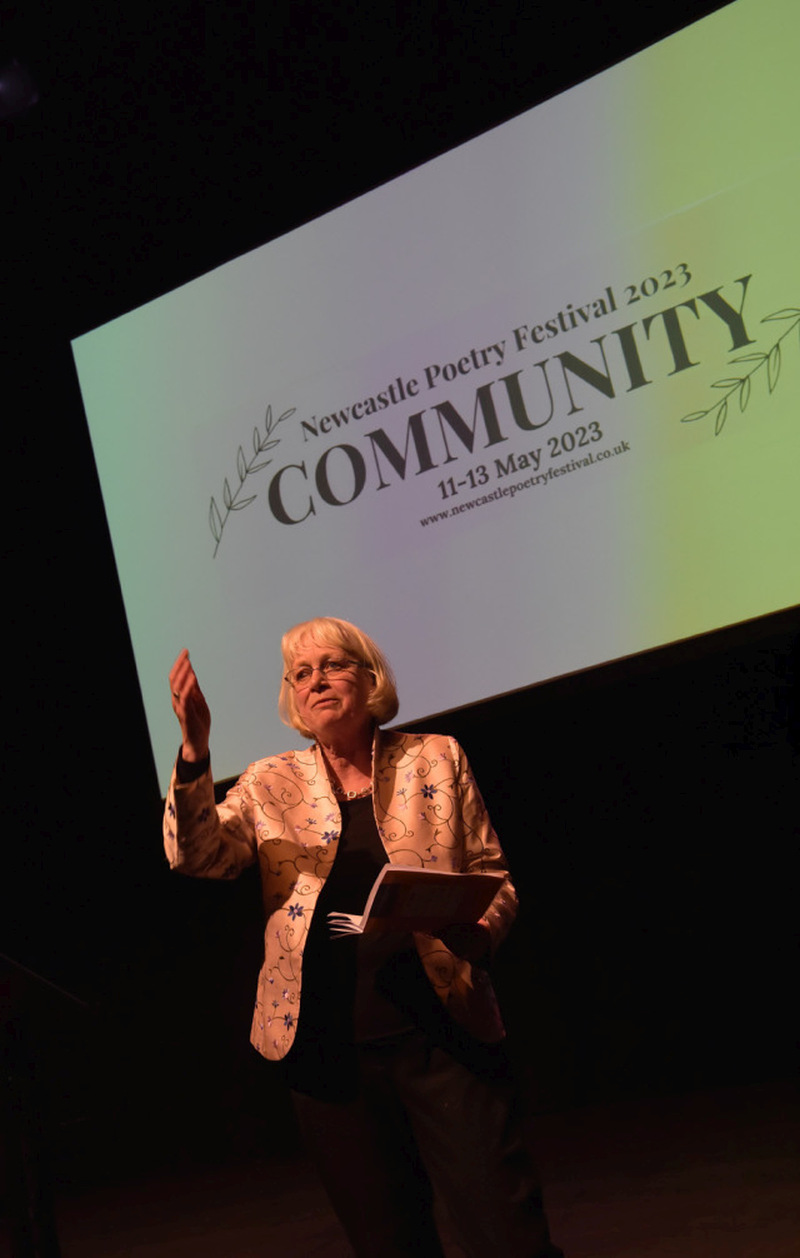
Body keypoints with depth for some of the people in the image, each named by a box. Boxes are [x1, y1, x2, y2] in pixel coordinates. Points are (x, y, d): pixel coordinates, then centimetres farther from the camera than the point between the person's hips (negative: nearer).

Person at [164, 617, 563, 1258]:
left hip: (444, 1031, -1)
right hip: (331, 1047, 1)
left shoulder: (437, 759, 7)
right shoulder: (271, 784, 9)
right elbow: (198, 855, -5)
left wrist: (479, 930, -13)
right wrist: (195, 748, -20)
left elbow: (493, 875, 9)